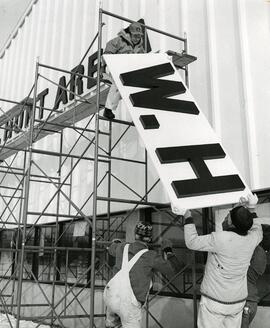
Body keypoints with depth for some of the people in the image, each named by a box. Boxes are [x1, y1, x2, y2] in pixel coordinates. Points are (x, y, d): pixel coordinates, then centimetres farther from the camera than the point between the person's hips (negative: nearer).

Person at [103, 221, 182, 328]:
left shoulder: (123, 247, 9)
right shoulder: (150, 256, -5)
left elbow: (112, 249, 34)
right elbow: (174, 268, 2)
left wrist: (116, 242, 56)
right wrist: (168, 250, 15)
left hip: (109, 294, 5)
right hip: (128, 303, -5)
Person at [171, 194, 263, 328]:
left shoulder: (221, 239, -29)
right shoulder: (252, 239, -13)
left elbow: (192, 242, -15)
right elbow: (257, 230, 14)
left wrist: (187, 216, -11)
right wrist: (251, 208, 2)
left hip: (214, 300, -5)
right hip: (238, 301, 5)